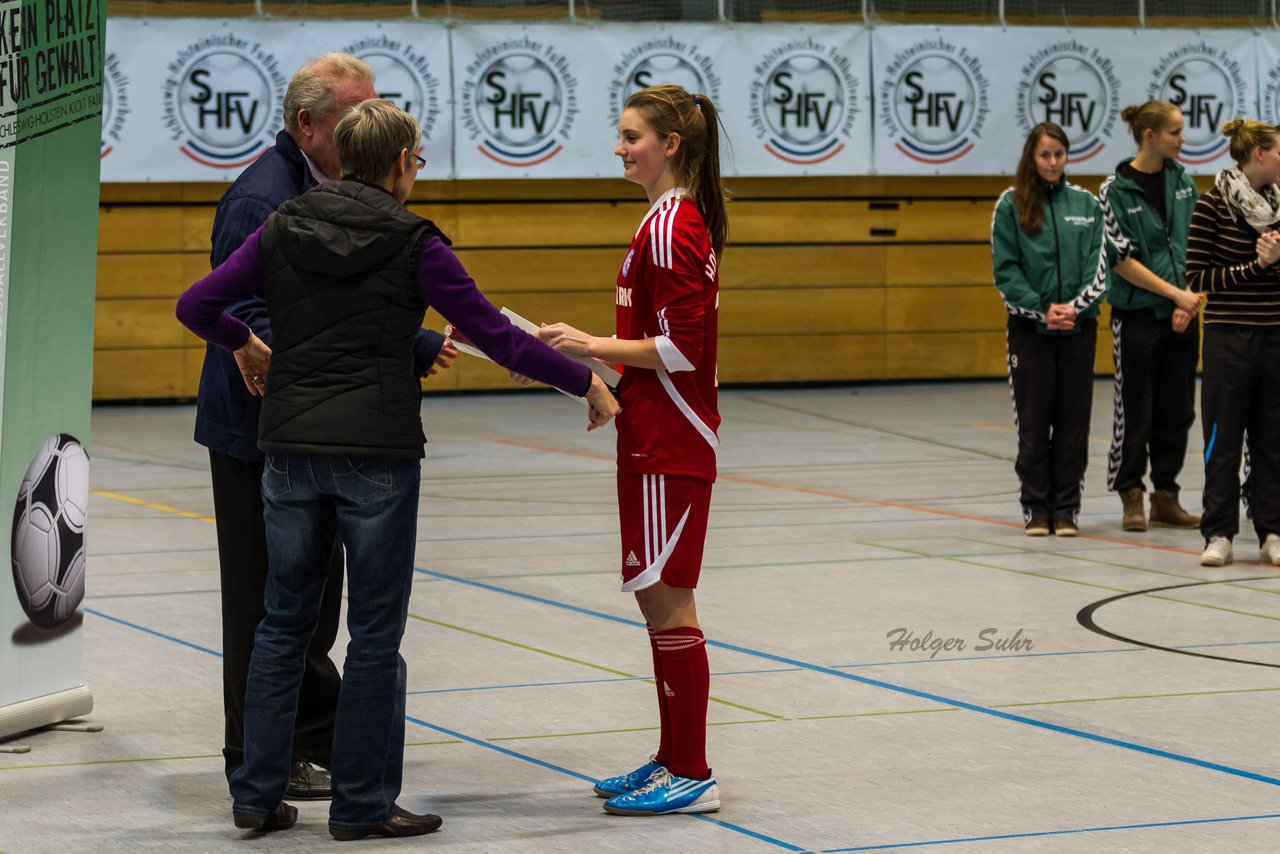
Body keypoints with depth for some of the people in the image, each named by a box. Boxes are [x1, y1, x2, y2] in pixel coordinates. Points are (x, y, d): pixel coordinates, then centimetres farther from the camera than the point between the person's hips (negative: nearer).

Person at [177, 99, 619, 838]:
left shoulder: (284, 229, 5)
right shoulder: (412, 243, -5)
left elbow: (197, 306, 5)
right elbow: (498, 337, -5)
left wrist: (244, 343, 26)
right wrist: (588, 382, 6)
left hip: (291, 445, 4)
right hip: (376, 451, -4)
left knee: (285, 621, 13)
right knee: (375, 631, 4)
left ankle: (260, 792, 14)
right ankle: (363, 804, 9)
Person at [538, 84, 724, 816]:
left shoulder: (672, 227, -16)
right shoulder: (676, 219, 15)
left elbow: (680, 350, -20)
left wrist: (593, 346, -16)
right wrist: (594, 356, 14)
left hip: (670, 442, -10)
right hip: (659, 436, 10)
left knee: (667, 598, -5)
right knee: (658, 596, 14)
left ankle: (692, 776, 0)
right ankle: (676, 761, 21)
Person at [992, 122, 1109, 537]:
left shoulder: (1086, 204, 6)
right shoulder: (1011, 204, 0)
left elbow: (1098, 268, 2)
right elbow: (1005, 270, -4)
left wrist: (1074, 307, -14)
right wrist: (1043, 309, -13)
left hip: (1079, 328, 2)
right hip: (1029, 328, -2)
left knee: (1073, 421, 4)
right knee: (1033, 421, 2)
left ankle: (1066, 508, 11)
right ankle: (1036, 507, 10)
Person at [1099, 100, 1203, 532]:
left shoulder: (1183, 182, 7)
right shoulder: (1116, 190, -8)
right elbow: (1122, 260, -11)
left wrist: (1189, 301, -6)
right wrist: (1177, 293, -14)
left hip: (1181, 317, 5)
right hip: (1137, 314, -5)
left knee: (1177, 409, 7)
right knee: (1135, 410, 0)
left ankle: (1165, 497, 16)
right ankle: (1132, 498, 11)